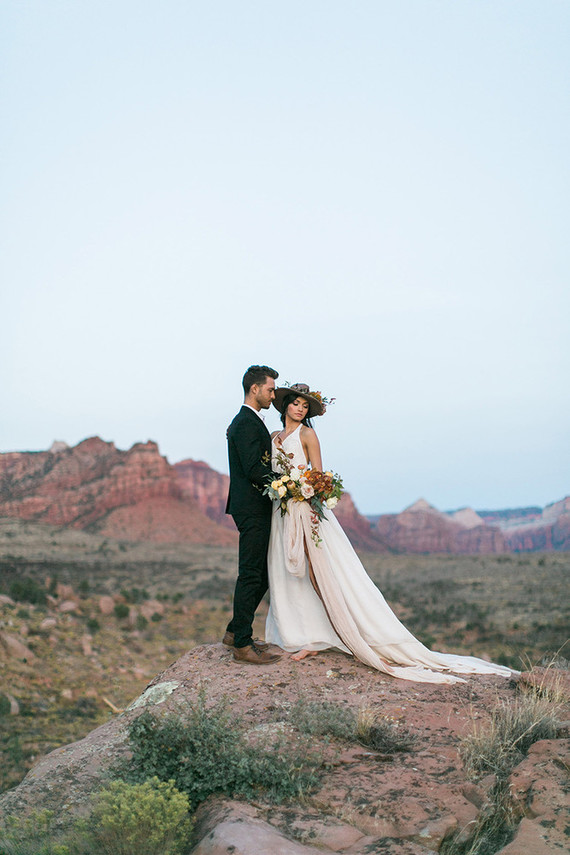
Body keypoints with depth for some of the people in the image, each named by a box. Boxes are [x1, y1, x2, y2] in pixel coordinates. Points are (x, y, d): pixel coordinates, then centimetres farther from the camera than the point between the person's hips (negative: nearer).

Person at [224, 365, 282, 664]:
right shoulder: (247, 423, -15)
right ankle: (242, 644, 2)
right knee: (251, 575, -5)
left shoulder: (246, 421, 18)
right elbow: (254, 470, -22)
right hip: (252, 508, -11)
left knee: (261, 574, 16)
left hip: (255, 508, 11)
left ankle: (235, 632, 25)